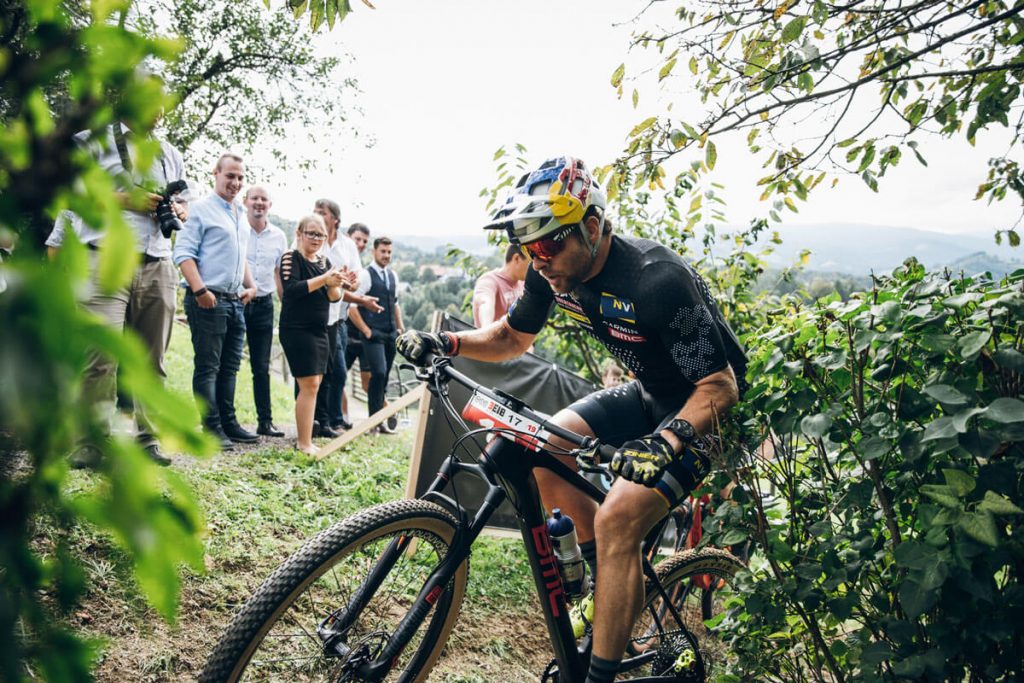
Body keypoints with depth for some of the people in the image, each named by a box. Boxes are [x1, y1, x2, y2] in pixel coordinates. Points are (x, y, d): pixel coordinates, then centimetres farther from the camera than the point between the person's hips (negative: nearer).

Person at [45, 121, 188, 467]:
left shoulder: (170, 154, 23)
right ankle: (93, 442, -7)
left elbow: (181, 201, 33)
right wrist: (124, 199, -11)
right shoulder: (95, 139, 6)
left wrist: (179, 211, 9)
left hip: (157, 267, 5)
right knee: (101, 355, -13)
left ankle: (147, 439, 11)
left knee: (152, 359, 5)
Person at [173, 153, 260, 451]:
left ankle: (229, 423, 19)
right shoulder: (202, 209, -4)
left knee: (229, 367, 11)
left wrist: (250, 285, 12)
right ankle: (212, 429, 2)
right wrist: (200, 290, -20)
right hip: (208, 300, -8)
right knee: (207, 367, -2)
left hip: (235, 301, 8)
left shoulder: (241, 215, 19)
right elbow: (183, 252, -11)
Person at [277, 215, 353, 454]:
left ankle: (305, 439, 16)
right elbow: (291, 289, -21)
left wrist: (337, 284, -13)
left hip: (319, 330, 8)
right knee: (309, 384, -11)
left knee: (313, 385, 9)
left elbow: (334, 297, 8)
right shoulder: (291, 258, -6)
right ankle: (304, 443, -7)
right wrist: (324, 279, -27)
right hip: (296, 329, -7)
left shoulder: (324, 261, 14)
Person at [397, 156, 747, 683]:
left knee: (617, 518, -22)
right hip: (646, 395, 8)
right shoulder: (555, 272, -11)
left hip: (700, 410, -7)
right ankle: (610, 584, 14)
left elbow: (720, 386, -29)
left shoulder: (657, 280, -33)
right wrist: (446, 342, -12)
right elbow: (513, 336, 5)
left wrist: (667, 441, -48)